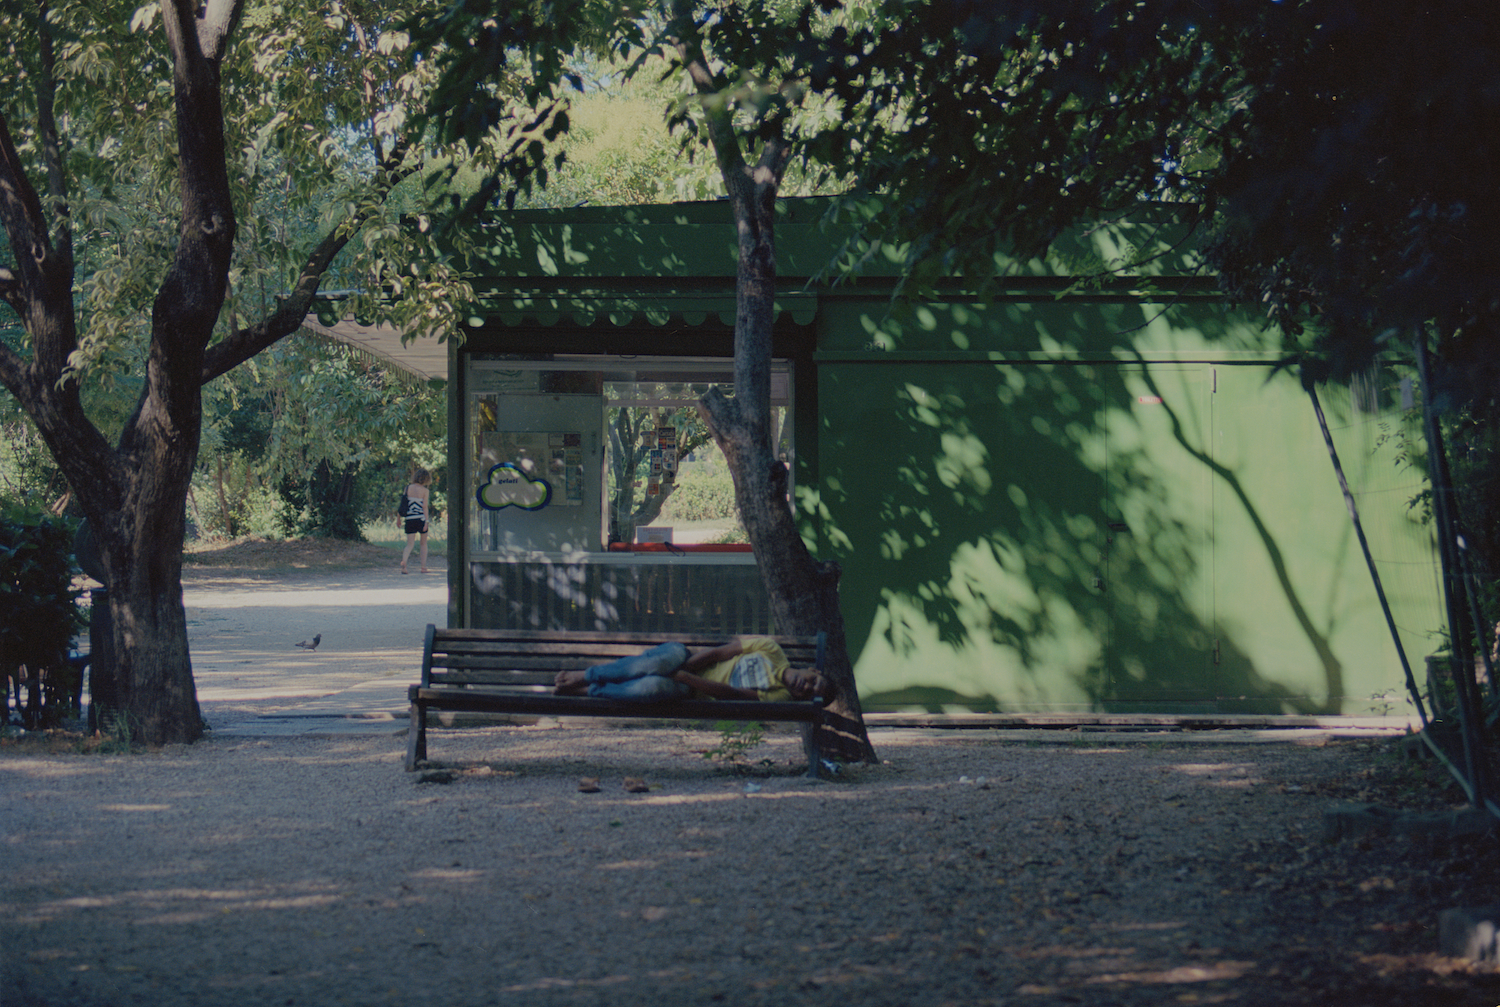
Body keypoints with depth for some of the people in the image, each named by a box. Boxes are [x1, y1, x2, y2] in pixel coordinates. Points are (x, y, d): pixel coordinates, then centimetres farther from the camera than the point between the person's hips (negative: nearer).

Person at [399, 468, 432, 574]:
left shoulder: (408, 488, 4)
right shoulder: (424, 491, -6)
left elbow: (402, 504, 6)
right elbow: (425, 507, -11)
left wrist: (399, 517, 14)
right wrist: (426, 521, -11)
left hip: (409, 520, 2)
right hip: (421, 518, -2)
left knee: (409, 544, 1)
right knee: (424, 543, 16)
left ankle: (404, 561, -26)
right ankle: (424, 567, 15)